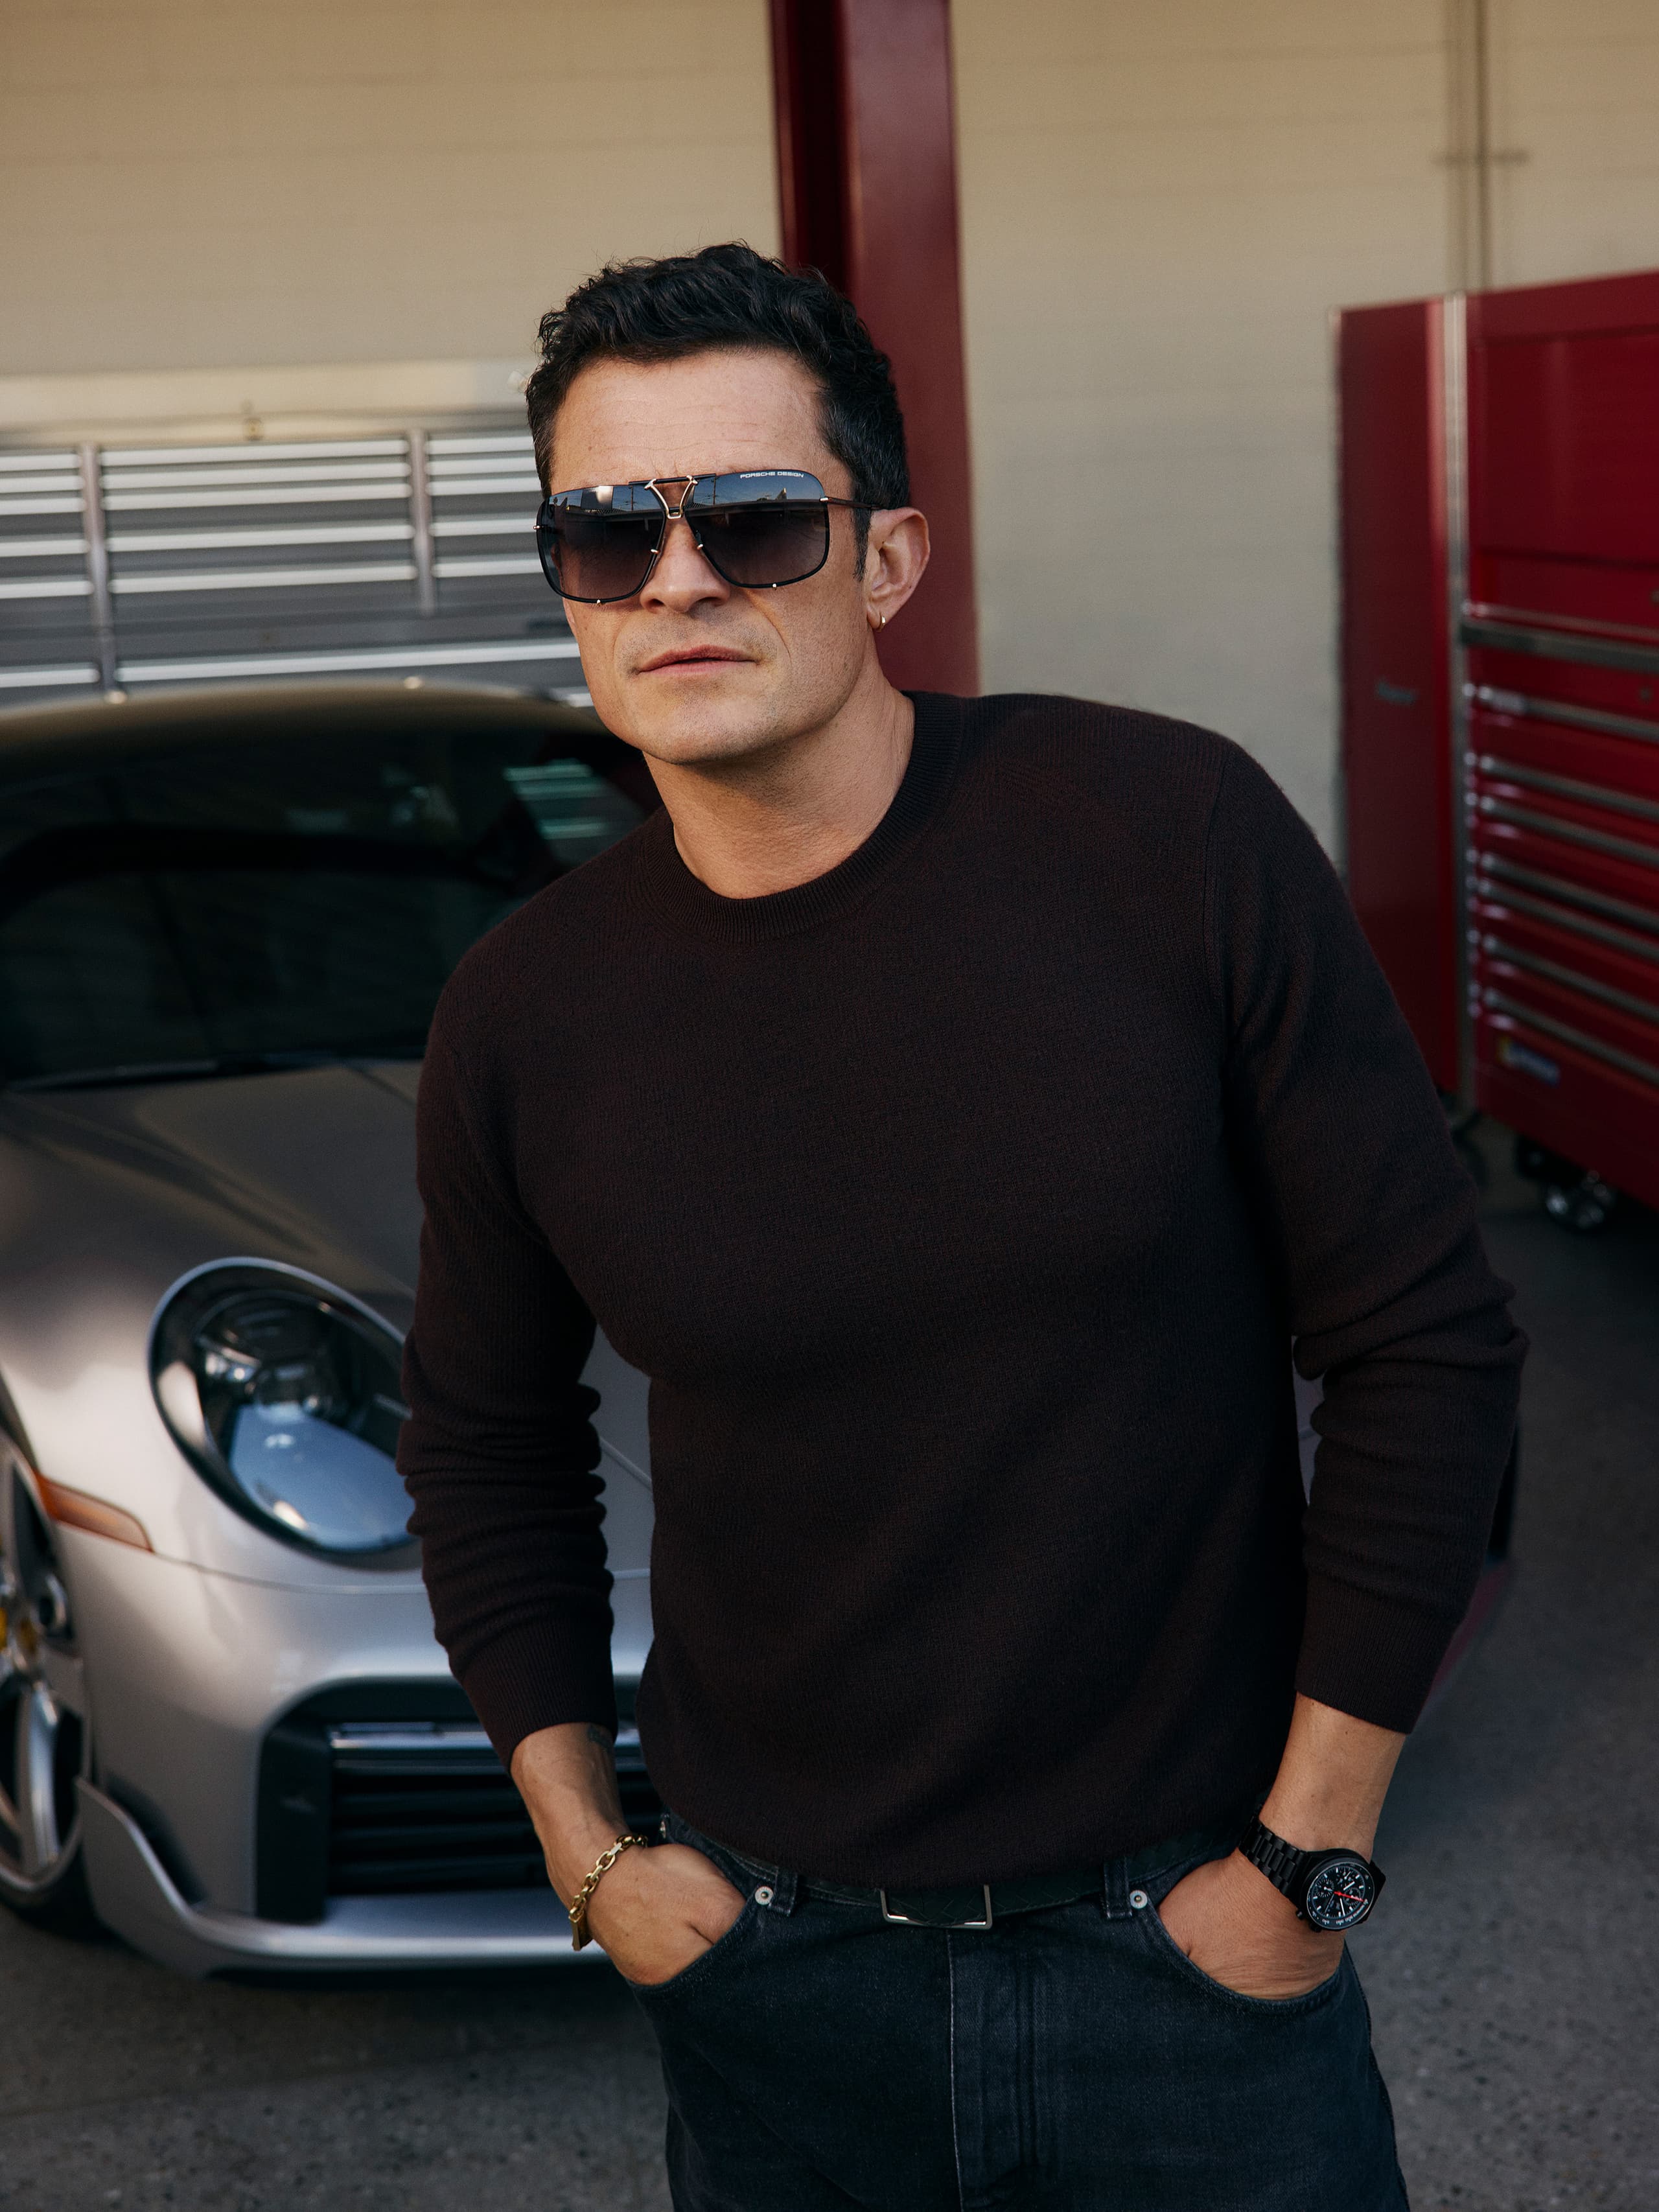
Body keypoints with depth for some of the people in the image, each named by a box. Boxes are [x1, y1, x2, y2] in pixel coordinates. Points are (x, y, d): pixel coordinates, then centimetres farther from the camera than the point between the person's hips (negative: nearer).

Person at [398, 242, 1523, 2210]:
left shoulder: (1174, 836, -14)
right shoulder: (525, 1017, -6)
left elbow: (1422, 1340, -8)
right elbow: (487, 1437, 10)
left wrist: (1311, 1850, -8)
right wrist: (586, 1857, 5)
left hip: (1183, 1939, -2)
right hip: (771, 1972, 2)